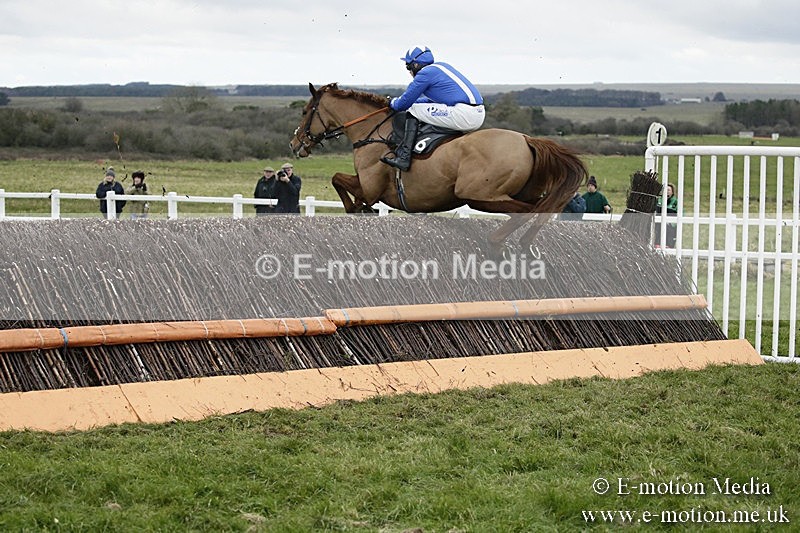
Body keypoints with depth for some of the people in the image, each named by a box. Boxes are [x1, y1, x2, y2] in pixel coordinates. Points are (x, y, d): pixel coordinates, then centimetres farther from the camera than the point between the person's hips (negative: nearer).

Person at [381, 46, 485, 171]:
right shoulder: (441, 66, 23)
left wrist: (393, 103, 23)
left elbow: (405, 102, 2)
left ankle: (403, 157, -9)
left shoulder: (425, 73, -3)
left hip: (464, 115, -9)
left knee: (413, 111, -1)